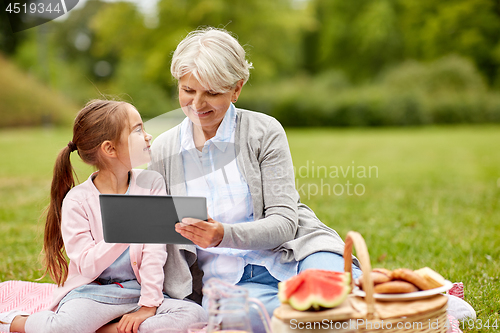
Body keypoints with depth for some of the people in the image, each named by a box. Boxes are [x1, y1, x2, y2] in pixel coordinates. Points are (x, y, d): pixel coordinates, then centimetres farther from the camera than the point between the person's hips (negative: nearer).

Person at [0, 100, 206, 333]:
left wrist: (149, 305, -12)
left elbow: (154, 250, -4)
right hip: (91, 292, -3)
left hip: (137, 291, 3)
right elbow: (88, 266, -12)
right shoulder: (77, 200, -6)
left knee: (194, 314, -24)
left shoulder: (151, 183, 1)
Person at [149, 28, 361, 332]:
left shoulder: (264, 131, -1)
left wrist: (223, 235, -26)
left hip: (292, 254, -2)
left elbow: (284, 223, -7)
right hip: (226, 278, 2)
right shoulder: (162, 150, 9)